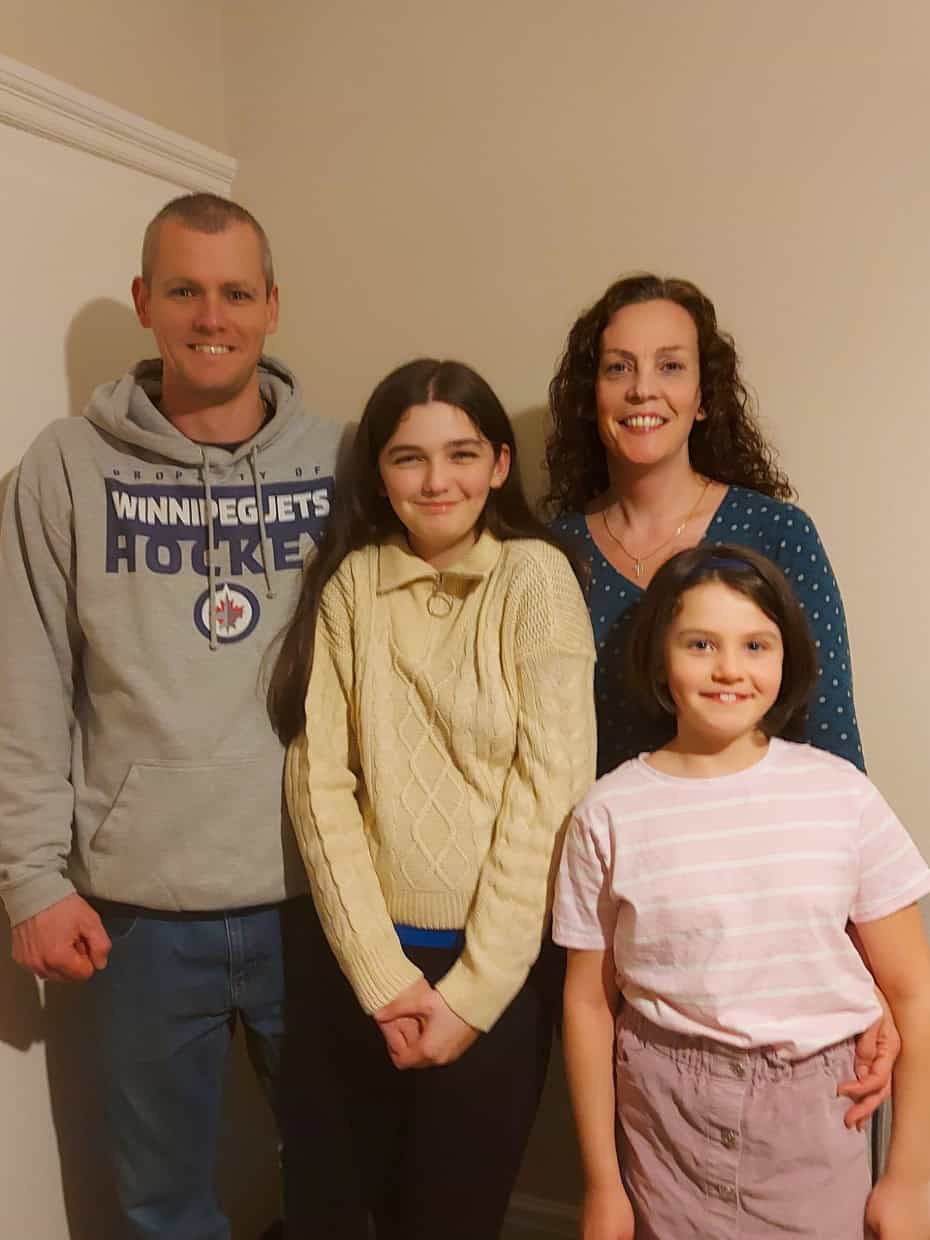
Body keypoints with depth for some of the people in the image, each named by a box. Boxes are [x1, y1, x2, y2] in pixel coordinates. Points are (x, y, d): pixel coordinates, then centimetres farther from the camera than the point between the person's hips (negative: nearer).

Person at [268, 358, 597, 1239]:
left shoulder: (536, 577, -7)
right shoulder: (348, 583, -1)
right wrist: (383, 972, -10)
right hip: (366, 957, 2)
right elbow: (319, 781, -5)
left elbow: (549, 788, -11)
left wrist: (472, 988, -12)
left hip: (499, 961, -2)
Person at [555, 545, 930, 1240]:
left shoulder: (843, 795, -8)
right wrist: (603, 1183, 3)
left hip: (816, 1119, 1)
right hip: (668, 1127, 0)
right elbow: (589, 1002, -2)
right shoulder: (610, 814, -9)